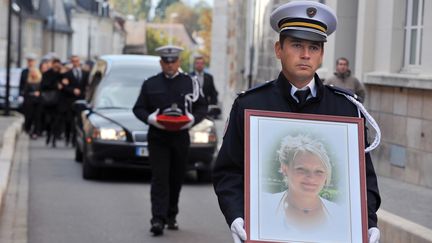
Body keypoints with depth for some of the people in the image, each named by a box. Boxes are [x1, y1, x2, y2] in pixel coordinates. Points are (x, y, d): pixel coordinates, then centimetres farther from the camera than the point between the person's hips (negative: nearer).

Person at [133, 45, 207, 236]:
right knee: (159, 178, -10)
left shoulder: (189, 83, 6)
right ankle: (158, 219, -15)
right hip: (157, 138, -1)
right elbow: (138, 109, 6)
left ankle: (171, 216, 23)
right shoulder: (150, 84, 6)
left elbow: (201, 107, 7)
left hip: (181, 137, 1)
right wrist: (151, 118, -14)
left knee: (177, 178, 9)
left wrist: (192, 119, -13)